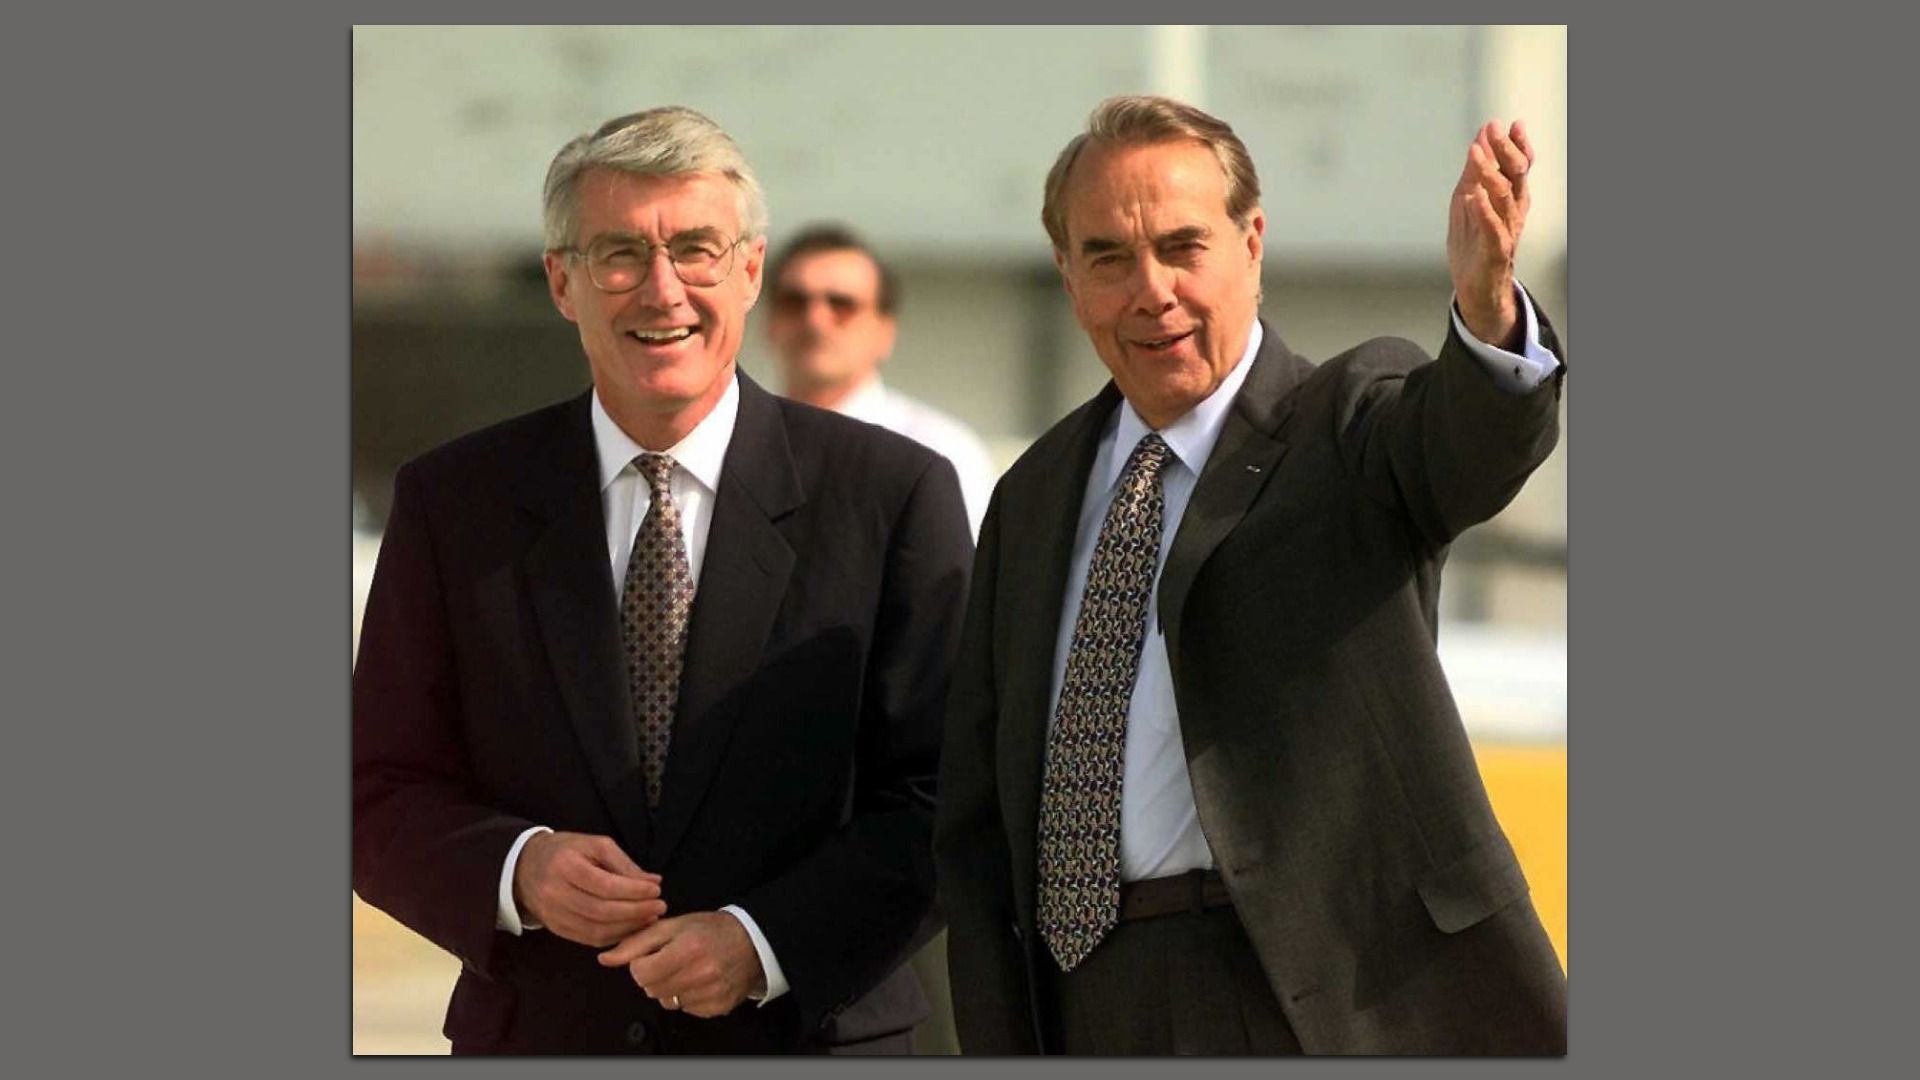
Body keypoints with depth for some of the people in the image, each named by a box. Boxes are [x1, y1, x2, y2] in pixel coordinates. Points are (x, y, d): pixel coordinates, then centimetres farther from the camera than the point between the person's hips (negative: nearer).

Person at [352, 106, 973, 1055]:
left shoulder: (895, 495, -4)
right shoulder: (454, 504, 2)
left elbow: (941, 798, -6)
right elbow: (384, 796, 2)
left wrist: (765, 943, -19)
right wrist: (518, 872, -17)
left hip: (813, 1032, -1)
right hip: (540, 1039, 1)